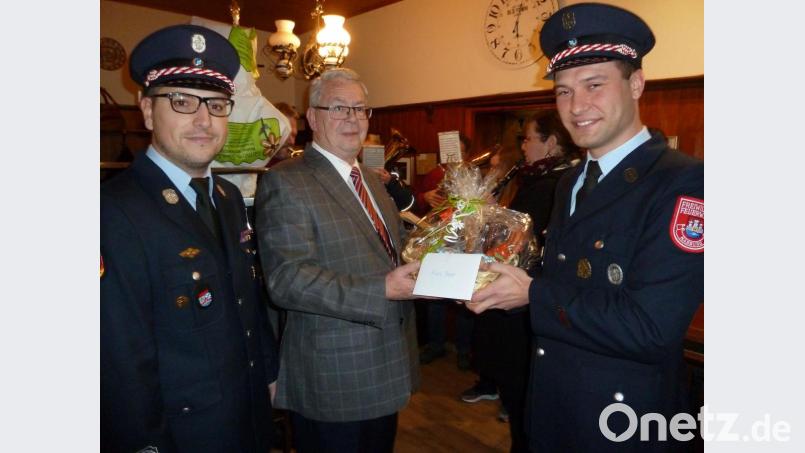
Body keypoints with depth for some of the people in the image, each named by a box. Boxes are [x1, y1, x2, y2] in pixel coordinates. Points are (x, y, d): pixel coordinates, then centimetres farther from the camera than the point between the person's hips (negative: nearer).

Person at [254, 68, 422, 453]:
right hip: (333, 380, -8)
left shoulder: (373, 180, 12)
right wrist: (382, 290, -28)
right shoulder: (285, 183, -15)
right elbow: (287, 280, -23)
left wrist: (420, 268, -1)